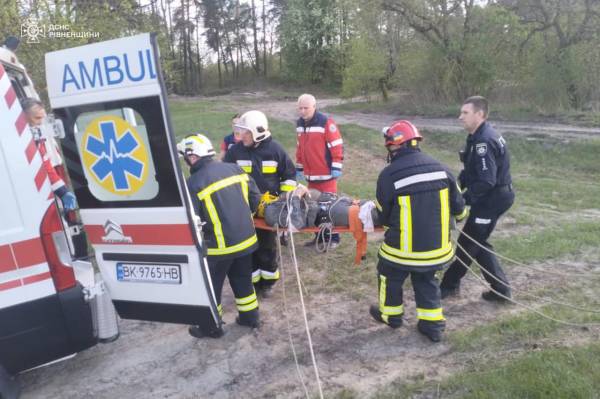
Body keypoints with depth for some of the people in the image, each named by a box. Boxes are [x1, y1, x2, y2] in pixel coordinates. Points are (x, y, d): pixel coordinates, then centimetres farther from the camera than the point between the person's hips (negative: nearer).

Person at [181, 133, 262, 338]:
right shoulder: (234, 168, 1)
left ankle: (211, 327, 29)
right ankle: (250, 317, 37)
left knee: (211, 286, 15)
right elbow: (255, 198, 6)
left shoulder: (194, 183, -16)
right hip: (246, 239, 6)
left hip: (219, 245, -6)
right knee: (243, 281, 23)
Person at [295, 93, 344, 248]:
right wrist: (299, 168, 19)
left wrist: (336, 168, -14)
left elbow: (337, 146, -12)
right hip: (310, 174, 7)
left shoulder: (326, 122, -12)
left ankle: (333, 237, 11)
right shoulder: (299, 124, 10)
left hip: (326, 174, -7)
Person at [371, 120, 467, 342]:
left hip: (403, 248, -4)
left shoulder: (389, 174, -17)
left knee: (390, 276, 23)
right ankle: (432, 324, 31)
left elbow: (384, 217, -7)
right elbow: (458, 206, 5)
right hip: (437, 246, 4)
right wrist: (459, 214, 28)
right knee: (426, 280, 26)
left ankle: (391, 315, 41)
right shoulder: (440, 168, -3)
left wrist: (384, 223, 17)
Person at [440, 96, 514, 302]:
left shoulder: (484, 142, -24)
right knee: (478, 242, 17)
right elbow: (471, 170, 14)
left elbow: (486, 181, -27)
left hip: (491, 199, -10)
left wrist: (463, 200, -21)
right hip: (494, 197, 10)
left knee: (467, 242, 3)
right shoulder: (479, 137, 9)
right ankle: (501, 289, 25)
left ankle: (449, 285, 19)